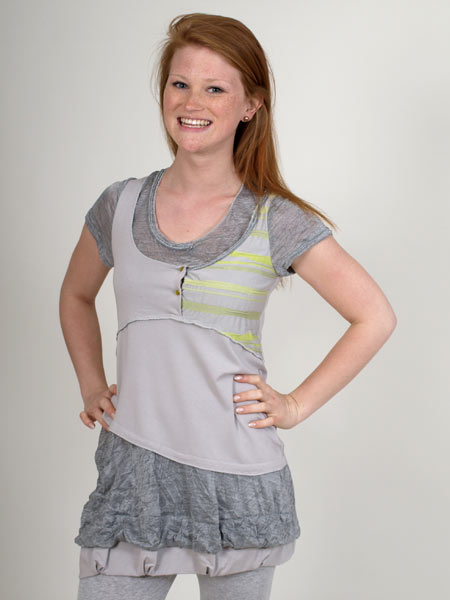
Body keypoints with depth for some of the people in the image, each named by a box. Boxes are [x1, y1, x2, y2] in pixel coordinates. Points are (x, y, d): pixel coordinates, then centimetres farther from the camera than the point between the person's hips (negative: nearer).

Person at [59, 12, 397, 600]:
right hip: (132, 468, 2)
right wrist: (91, 385, 11)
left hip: (237, 484, -2)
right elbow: (76, 296, 22)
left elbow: (375, 317, 1)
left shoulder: (277, 222, -5)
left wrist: (296, 405, -2)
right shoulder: (120, 206, 3)